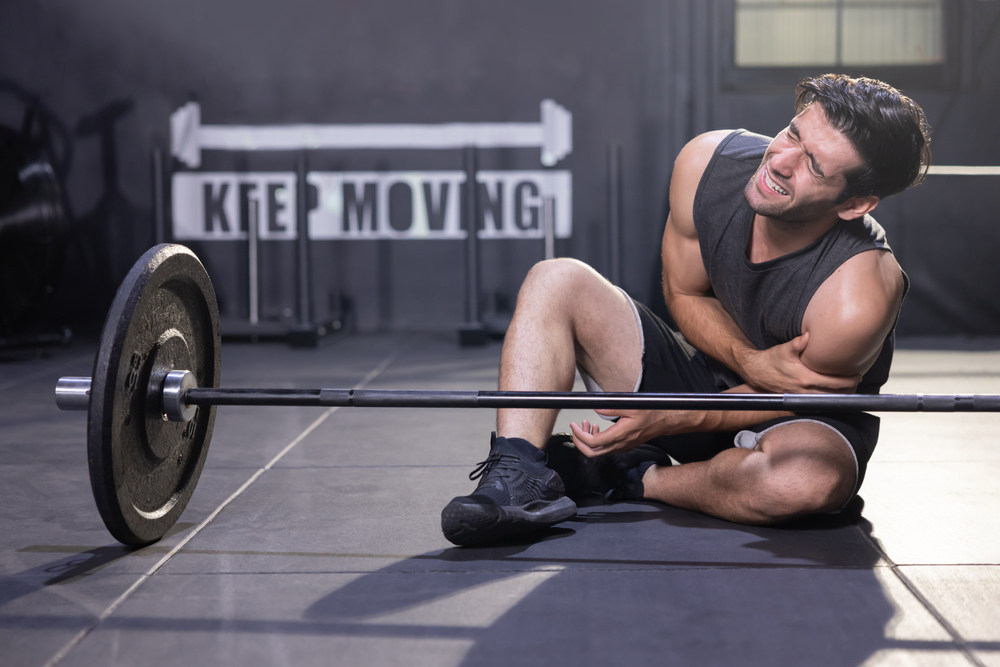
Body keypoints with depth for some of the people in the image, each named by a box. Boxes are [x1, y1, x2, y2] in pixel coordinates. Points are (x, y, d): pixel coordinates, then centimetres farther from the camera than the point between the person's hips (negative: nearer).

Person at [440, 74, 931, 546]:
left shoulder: (855, 300, -33)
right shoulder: (707, 162, -18)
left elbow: (796, 395, -16)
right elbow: (685, 295, -4)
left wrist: (671, 421, -28)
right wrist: (752, 363, -24)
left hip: (809, 421, -4)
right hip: (708, 370, 5)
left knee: (809, 479, -42)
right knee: (556, 281, -12)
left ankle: (637, 478, -13)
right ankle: (518, 478, -27)